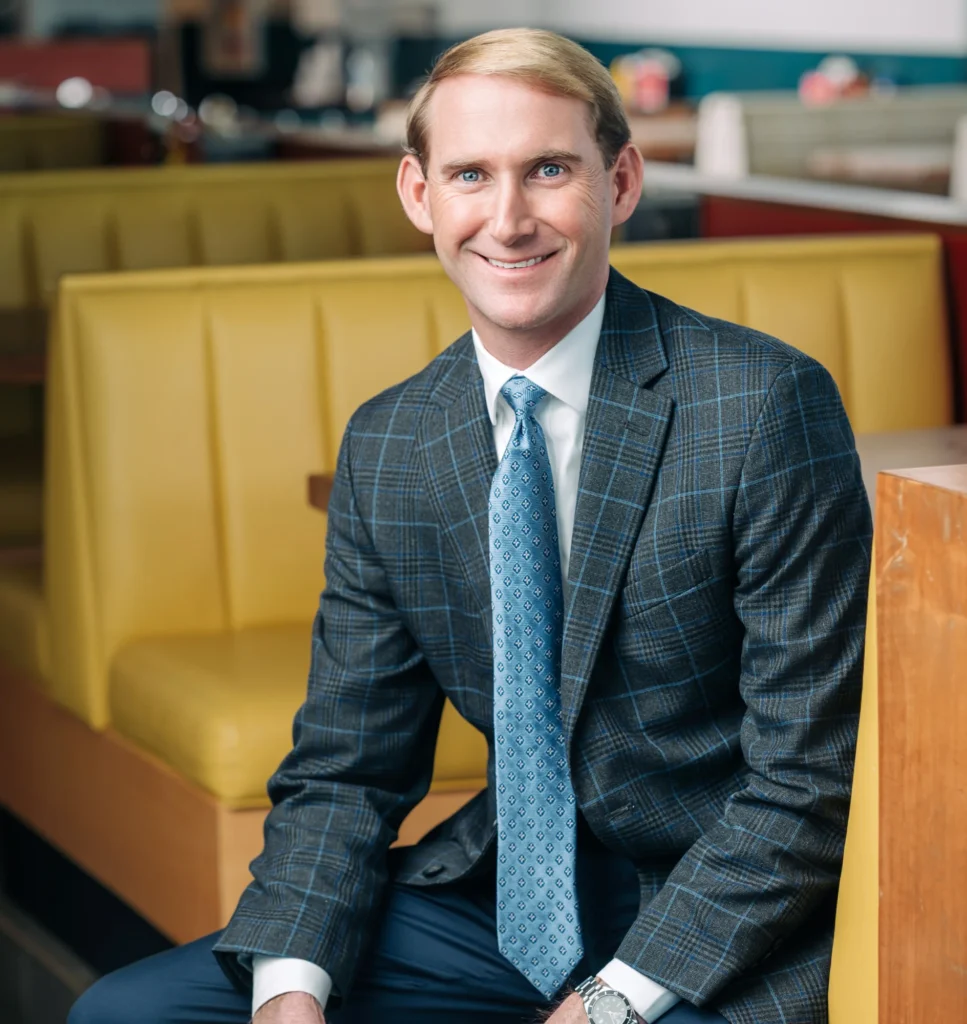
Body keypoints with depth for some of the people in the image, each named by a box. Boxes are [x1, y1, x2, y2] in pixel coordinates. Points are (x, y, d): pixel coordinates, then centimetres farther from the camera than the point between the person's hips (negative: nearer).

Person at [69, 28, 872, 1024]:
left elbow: (808, 780, -13)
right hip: (508, 891, 5)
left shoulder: (769, 406, -13)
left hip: (725, 929, -5)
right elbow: (342, 771, 6)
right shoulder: (383, 450, 3)